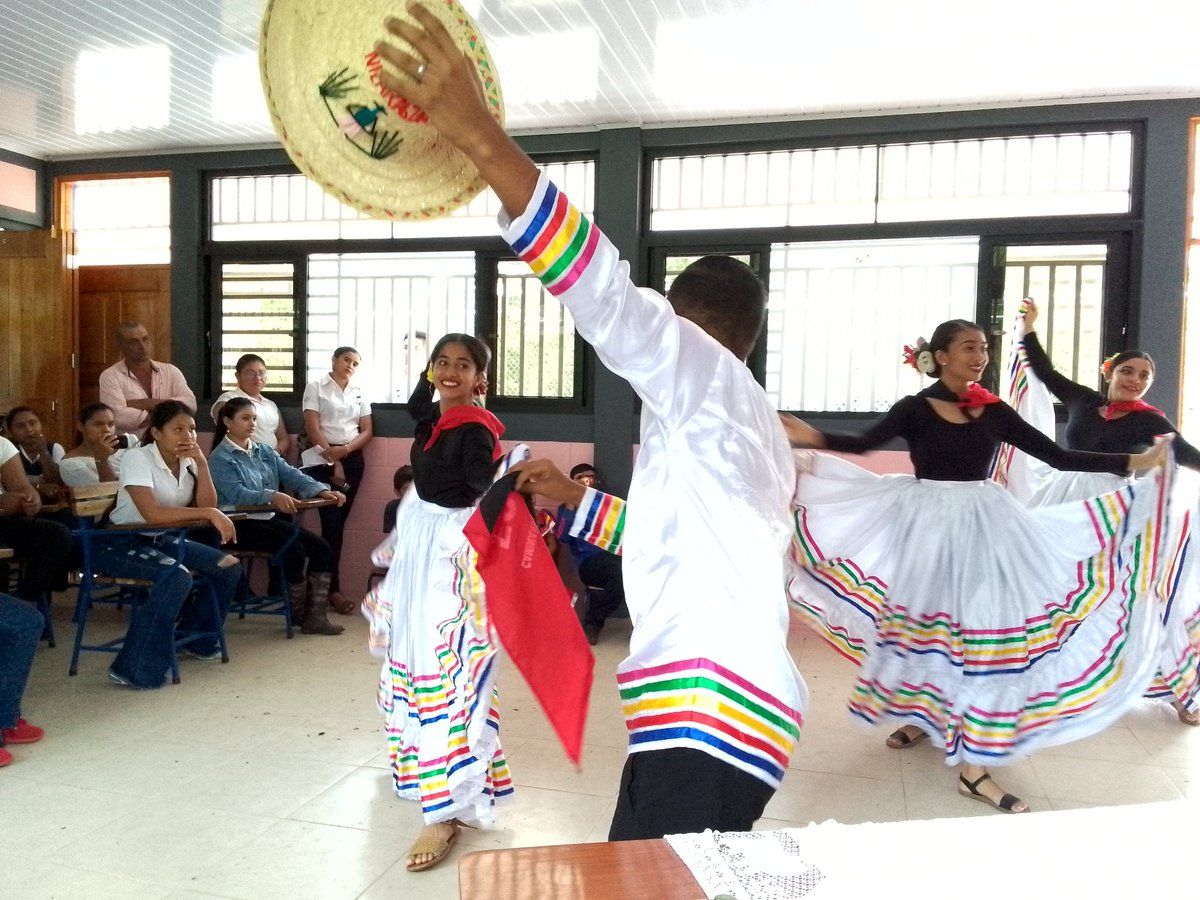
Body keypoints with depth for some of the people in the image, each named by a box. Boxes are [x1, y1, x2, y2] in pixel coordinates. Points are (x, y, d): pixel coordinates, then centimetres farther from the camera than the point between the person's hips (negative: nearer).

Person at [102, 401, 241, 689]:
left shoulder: (188, 461, 1)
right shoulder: (138, 459, -19)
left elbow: (206, 506, -8)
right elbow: (152, 514, -32)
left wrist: (202, 464, -16)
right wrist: (210, 513, -32)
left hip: (162, 540, 8)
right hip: (121, 543, -7)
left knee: (229, 567, -3)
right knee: (178, 577, -32)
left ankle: (198, 638, 20)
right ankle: (134, 669, -21)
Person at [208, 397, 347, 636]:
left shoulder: (264, 451, 15)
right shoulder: (219, 459, -7)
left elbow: (291, 475, 2)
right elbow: (237, 494, -23)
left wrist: (321, 490, -17)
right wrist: (271, 496, -41)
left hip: (268, 519, 7)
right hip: (240, 524, -7)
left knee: (321, 547, -10)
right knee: (294, 550, -25)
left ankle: (315, 616, -9)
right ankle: (299, 614, -4)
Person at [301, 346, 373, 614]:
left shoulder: (359, 393, 15)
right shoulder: (316, 388, 3)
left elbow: (367, 431, 7)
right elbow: (312, 428, -6)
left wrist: (344, 450, -11)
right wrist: (332, 460, -12)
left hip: (352, 458, 4)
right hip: (323, 458, -4)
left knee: (339, 522, 4)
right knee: (331, 523, -9)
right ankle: (333, 589, -4)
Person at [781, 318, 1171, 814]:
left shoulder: (996, 412, 4)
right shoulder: (914, 409, -3)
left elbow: (1059, 456, 5)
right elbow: (862, 444, -14)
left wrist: (1138, 461, 0)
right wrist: (811, 437, -31)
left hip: (982, 525, 3)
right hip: (926, 524, -2)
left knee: (984, 625, 0)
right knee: (920, 617, 6)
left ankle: (974, 767, 11)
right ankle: (919, 716, 31)